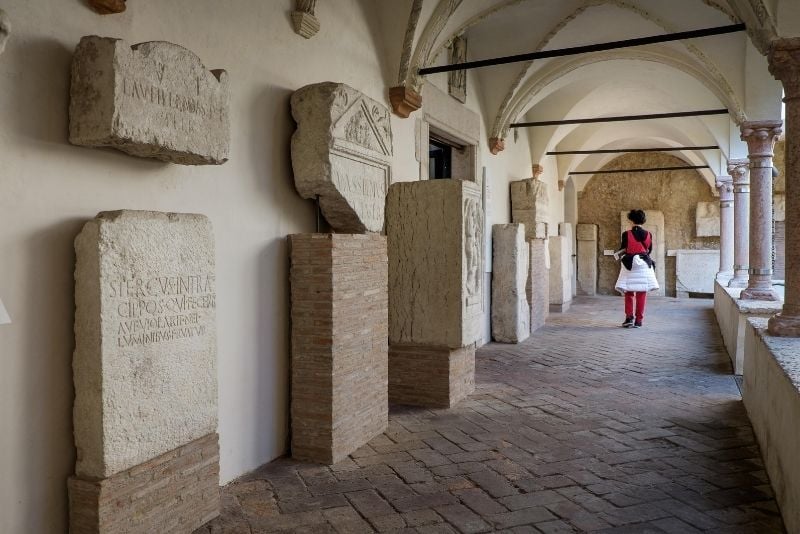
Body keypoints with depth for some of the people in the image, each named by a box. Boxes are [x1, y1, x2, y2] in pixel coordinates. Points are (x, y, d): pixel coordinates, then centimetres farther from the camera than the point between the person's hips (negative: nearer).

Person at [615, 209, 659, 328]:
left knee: (629, 293, 10)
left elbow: (622, 250, -1)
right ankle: (639, 320, 9)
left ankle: (629, 317, -1)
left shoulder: (626, 234, -10)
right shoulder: (648, 235, -1)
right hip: (644, 265, 2)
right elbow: (649, 250, 9)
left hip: (630, 265, -2)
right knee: (642, 294, 8)